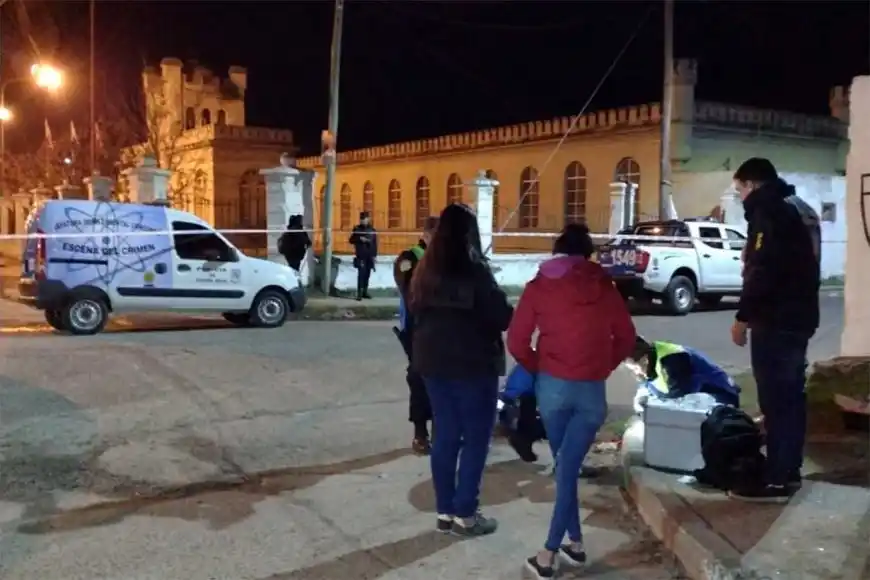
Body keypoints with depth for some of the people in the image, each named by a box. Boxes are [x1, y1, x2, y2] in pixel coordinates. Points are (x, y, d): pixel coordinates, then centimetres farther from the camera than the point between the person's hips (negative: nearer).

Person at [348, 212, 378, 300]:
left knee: (367, 274, 7)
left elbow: (375, 243, 8)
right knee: (361, 274, -12)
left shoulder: (372, 230, 7)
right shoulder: (356, 229, 3)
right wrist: (360, 239, -13)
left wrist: (375, 255, 3)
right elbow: (351, 240, 3)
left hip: (369, 256, 3)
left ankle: (365, 292, 17)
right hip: (360, 256, -3)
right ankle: (359, 293, -12)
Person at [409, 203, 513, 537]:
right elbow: (502, 317, -14)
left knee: (445, 435, 12)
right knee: (475, 438, 4)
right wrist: (512, 313, 6)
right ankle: (464, 514, 6)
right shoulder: (474, 271, -17)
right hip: (472, 364, -7)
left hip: (433, 362, 7)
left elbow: (416, 313, 15)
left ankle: (445, 511, 18)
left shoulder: (425, 272, 4)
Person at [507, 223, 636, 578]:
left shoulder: (538, 286, 0)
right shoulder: (603, 287, 4)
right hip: (592, 389, 0)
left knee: (564, 466, 15)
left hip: (553, 385, 0)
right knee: (568, 469, 2)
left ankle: (575, 542, 20)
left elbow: (516, 342, -2)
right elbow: (626, 337, 9)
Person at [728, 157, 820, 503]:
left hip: (775, 321, -10)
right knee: (790, 396, 14)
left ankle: (777, 480, -2)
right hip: (799, 316, 10)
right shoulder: (799, 209, 17)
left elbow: (762, 272, -22)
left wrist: (743, 317, -16)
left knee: (775, 400, -6)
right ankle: (789, 470, 23)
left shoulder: (768, 210, -14)